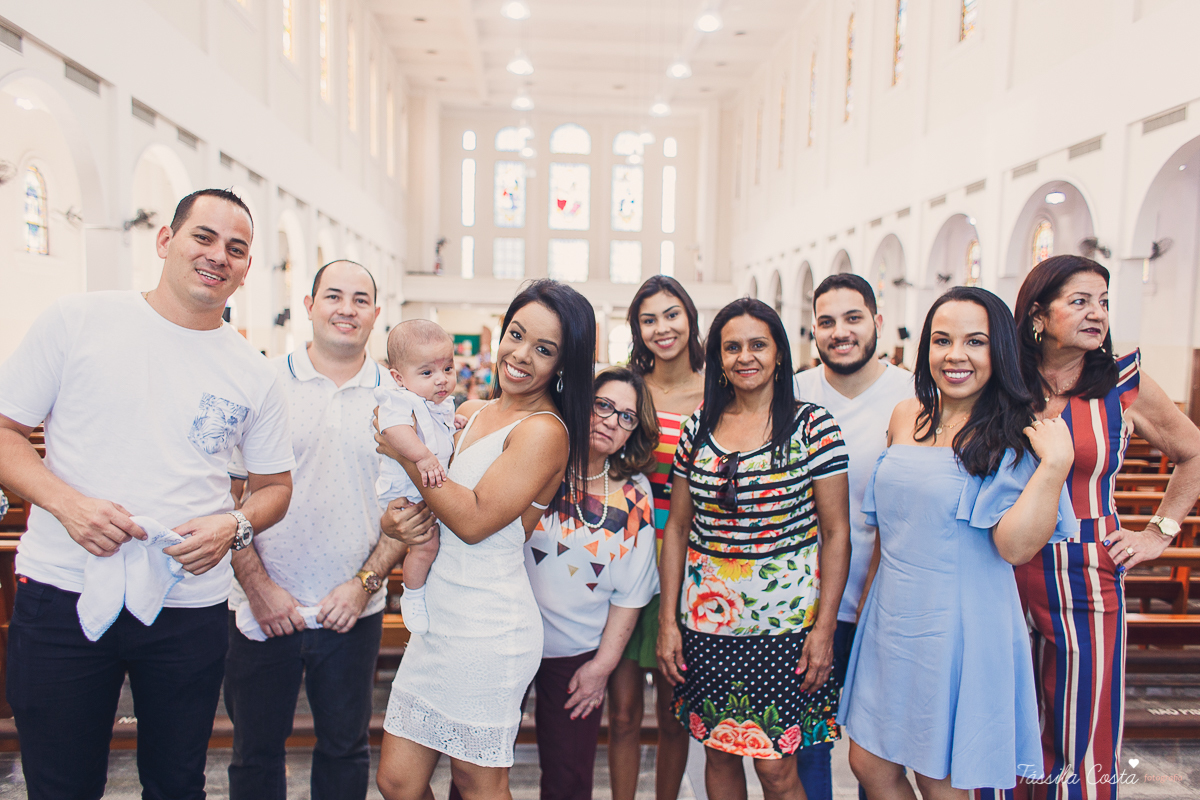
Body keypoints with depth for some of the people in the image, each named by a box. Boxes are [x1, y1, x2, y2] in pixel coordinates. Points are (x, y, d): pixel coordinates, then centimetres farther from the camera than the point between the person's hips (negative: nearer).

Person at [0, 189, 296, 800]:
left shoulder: (254, 375, 4)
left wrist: (234, 526, -10)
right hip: (61, 591, -1)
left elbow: (275, 484, 11)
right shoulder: (77, 320, 0)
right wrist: (68, 503, -16)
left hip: (190, 607, 2)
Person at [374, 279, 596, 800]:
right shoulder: (473, 414, 10)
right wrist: (393, 518, -4)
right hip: (438, 617, 7)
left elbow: (475, 520, -19)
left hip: (488, 630, -7)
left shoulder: (545, 431, -14)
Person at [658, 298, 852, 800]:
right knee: (718, 754, 15)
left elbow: (836, 532, -4)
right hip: (706, 622, 3)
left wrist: (824, 628, -9)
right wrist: (667, 621, 3)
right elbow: (677, 526, 7)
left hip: (785, 625, -3)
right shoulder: (699, 428, 5)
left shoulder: (813, 427, -5)